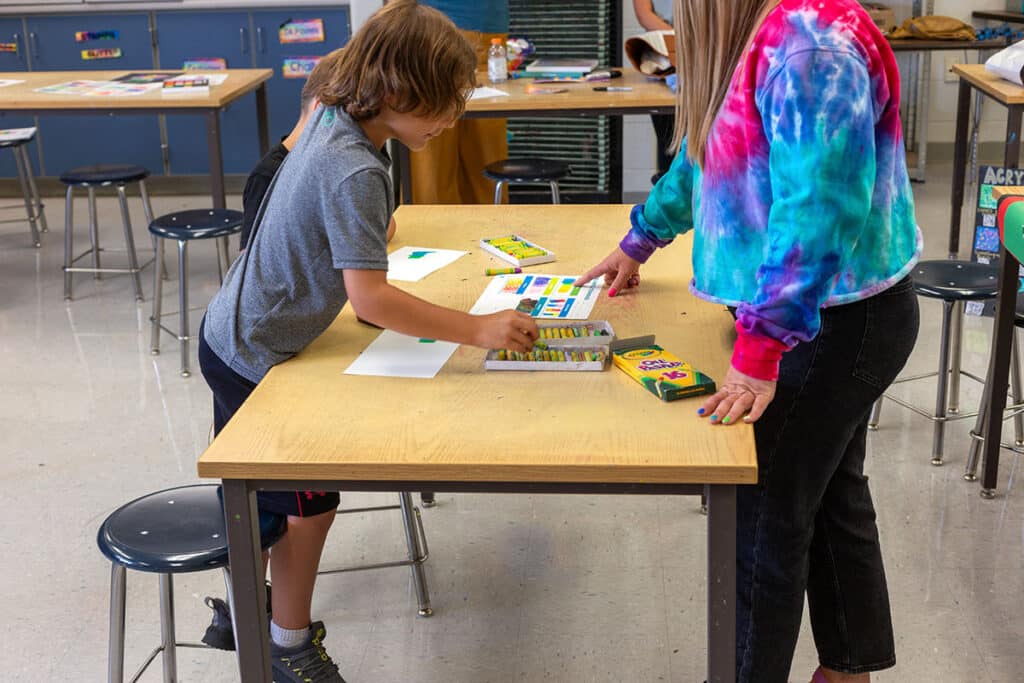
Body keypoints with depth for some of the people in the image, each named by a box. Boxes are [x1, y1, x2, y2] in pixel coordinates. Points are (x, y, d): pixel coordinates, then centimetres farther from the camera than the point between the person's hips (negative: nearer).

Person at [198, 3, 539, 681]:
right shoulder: (354, 172, -31)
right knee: (310, 502, 6)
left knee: (259, 490, 24)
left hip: (235, 336, 9)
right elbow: (370, 298, -35)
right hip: (256, 358, -9)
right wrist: (479, 329, -33)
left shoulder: (334, 118, -3)